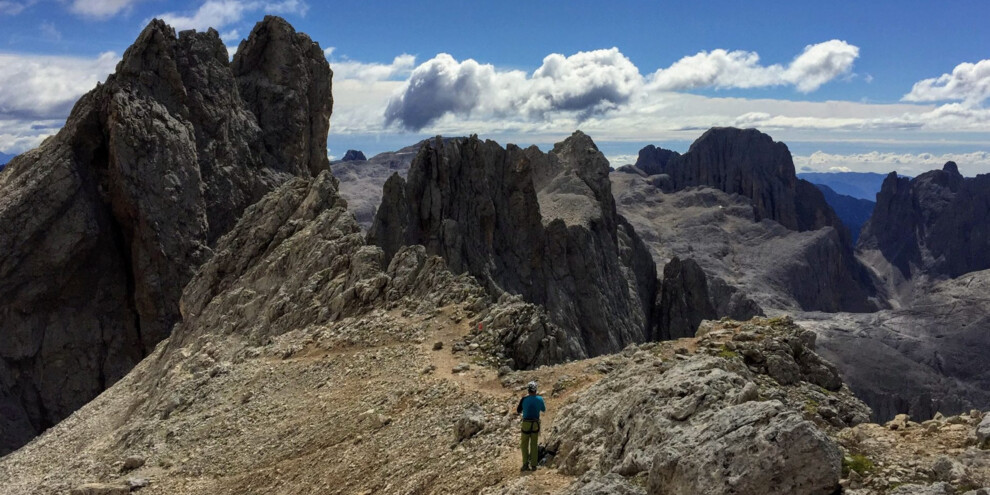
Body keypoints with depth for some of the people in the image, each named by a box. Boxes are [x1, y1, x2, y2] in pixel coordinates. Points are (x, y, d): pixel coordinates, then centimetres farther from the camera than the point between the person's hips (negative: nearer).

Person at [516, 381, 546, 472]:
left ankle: (525, 463, 2)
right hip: (536, 424, 2)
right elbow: (543, 409, 13)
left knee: (524, 444, 10)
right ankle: (533, 465, 12)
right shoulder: (540, 399, -6)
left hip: (526, 423, -2)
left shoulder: (524, 399, -12)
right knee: (534, 444, 11)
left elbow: (518, 411, 1)